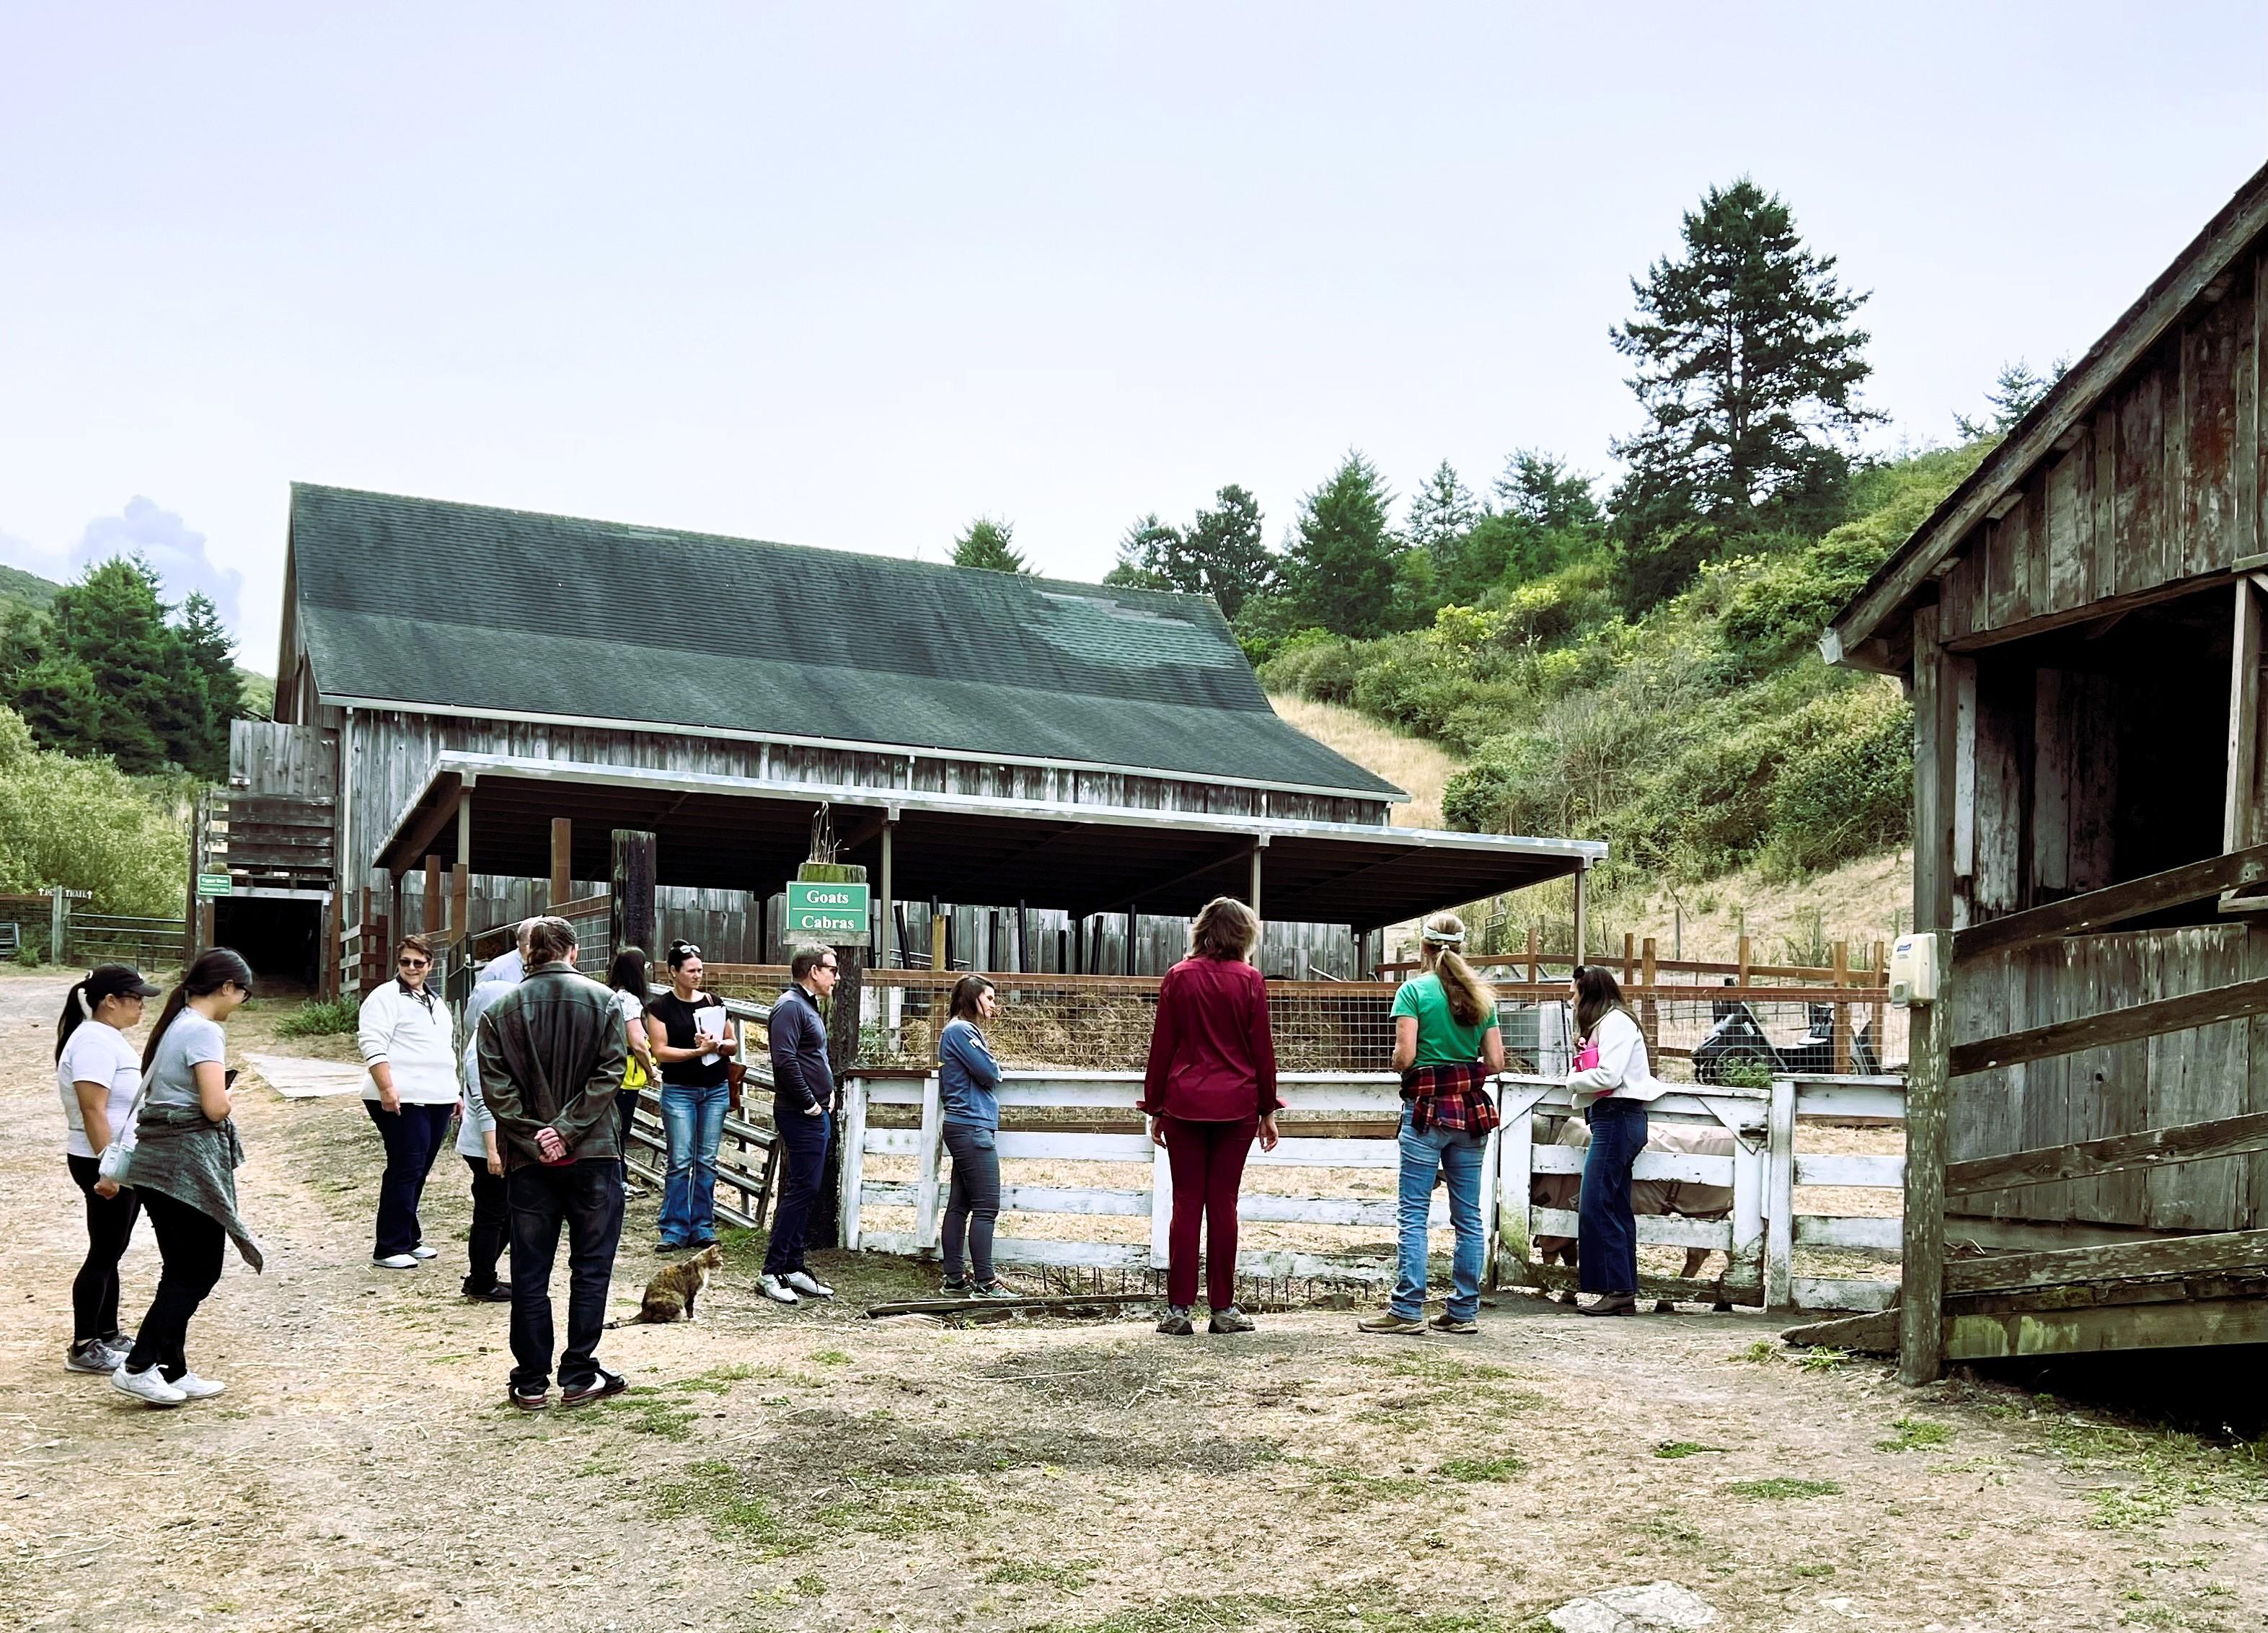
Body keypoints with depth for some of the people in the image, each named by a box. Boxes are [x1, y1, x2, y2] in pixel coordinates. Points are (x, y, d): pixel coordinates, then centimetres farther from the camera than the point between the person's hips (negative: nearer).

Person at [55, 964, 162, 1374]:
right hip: (105, 1164, -10)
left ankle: (108, 1335, 25)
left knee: (111, 1252, 16)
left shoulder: (108, 1038, 12)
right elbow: (93, 1111, -25)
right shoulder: (94, 1042, -20)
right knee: (103, 1254, -3)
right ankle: (83, 1349, 4)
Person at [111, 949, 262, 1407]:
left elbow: (153, 1089, 17)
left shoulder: (174, 1024, 16)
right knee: (197, 1272, -1)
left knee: (182, 1271, 13)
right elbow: (215, 1107, -20)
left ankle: (173, 1373, 16)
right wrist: (225, 1101, 1)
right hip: (190, 1161, -9)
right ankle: (139, 1367, -3)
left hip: (157, 1158, 9)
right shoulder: (205, 1031, -14)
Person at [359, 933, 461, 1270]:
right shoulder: (385, 997, -5)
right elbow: (373, 1046, -15)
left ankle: (409, 1239, 21)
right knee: (405, 1170, -8)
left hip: (437, 1100, 8)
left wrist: (455, 1091, 23)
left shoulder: (436, 1001, 20)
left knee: (419, 1171, 12)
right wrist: (387, 1089, -24)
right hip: (403, 1101, -8)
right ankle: (389, 1249, -2)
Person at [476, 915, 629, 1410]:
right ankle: (579, 1377, 10)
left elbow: (494, 1086, -5)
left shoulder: (501, 1008, 2)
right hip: (593, 1155, -1)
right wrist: (566, 1130, -10)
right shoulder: (602, 1001, -2)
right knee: (590, 1268, 8)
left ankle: (531, 1383, 13)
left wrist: (532, 1138, -6)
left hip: (528, 1162, 2)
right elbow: (610, 1072, -10)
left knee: (530, 1273, 8)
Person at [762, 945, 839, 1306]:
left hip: (817, 1113, 10)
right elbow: (785, 1060, -24)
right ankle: (771, 1273, -5)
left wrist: (828, 1091, 13)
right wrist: (809, 1103, -18)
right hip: (800, 1114, -10)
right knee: (801, 1191, -9)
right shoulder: (790, 1006, -14)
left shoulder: (809, 1006, 19)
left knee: (803, 1191, 13)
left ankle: (794, 1267, 19)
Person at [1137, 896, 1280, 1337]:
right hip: (1236, 1104, -1)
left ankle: (1179, 1309, 3)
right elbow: (1262, 1050, 0)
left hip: (1184, 1102, 1)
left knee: (1186, 1205, 3)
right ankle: (1223, 1308, 8)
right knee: (1223, 1204, 4)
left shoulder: (1178, 977, 1)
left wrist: (1154, 1106, 9)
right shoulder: (1249, 980, -2)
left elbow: (1161, 1047, 2)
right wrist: (1268, 1110, 8)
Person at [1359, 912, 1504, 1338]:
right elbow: (1495, 1061, 4)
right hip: (1471, 1111, 5)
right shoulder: (1481, 995, 8)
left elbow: (1404, 1055, -14)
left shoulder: (1414, 990, -5)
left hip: (1426, 1110, -5)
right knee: (1469, 1215, 8)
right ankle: (1464, 1310, 12)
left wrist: (1401, 1068, 7)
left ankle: (1407, 1310, -2)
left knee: (1413, 1213, -1)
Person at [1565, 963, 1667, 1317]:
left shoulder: (1615, 1022, -10)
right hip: (1612, 1119, 11)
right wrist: (1579, 1078, -1)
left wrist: (1574, 1080, -6)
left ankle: (1617, 1290, -8)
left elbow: (1608, 1076, -20)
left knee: (1596, 1207, -10)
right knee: (1614, 1208, 10)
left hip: (1616, 1118, -11)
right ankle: (1623, 1290, 13)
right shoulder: (1604, 1023, 22)